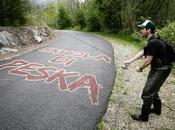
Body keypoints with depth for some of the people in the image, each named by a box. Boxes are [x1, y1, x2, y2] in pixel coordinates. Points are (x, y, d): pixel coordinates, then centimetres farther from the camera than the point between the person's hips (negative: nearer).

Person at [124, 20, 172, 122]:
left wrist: (140, 68, -5)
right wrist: (130, 61, 6)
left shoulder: (153, 43, -26)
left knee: (147, 92, -3)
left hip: (161, 70, -10)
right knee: (153, 90, 24)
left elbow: (148, 61, -22)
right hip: (156, 68, 10)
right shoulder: (153, 40, 6)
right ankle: (157, 109, 45)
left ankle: (144, 116, 13)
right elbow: (142, 52, 10)